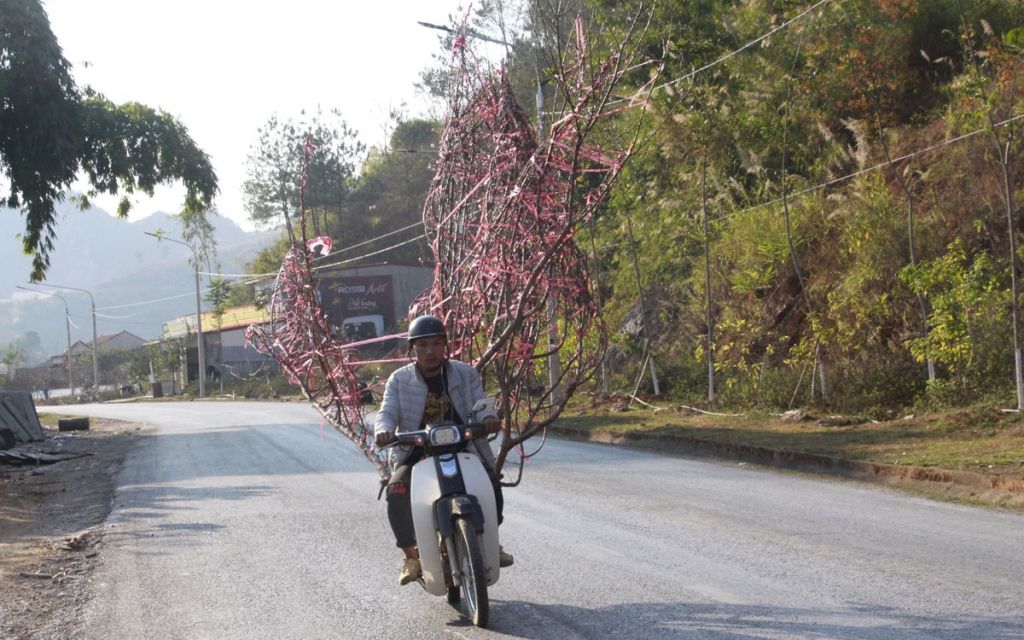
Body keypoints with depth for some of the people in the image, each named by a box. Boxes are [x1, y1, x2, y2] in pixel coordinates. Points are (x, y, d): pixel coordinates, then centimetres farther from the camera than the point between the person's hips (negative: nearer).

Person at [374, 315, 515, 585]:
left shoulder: (465, 374, 5)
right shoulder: (400, 380, 3)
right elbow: (387, 413, -7)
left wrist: (488, 417, -30)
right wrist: (384, 429, -32)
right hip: (415, 454, -1)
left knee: (492, 483, -20)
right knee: (397, 490, -28)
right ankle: (410, 555, -10)